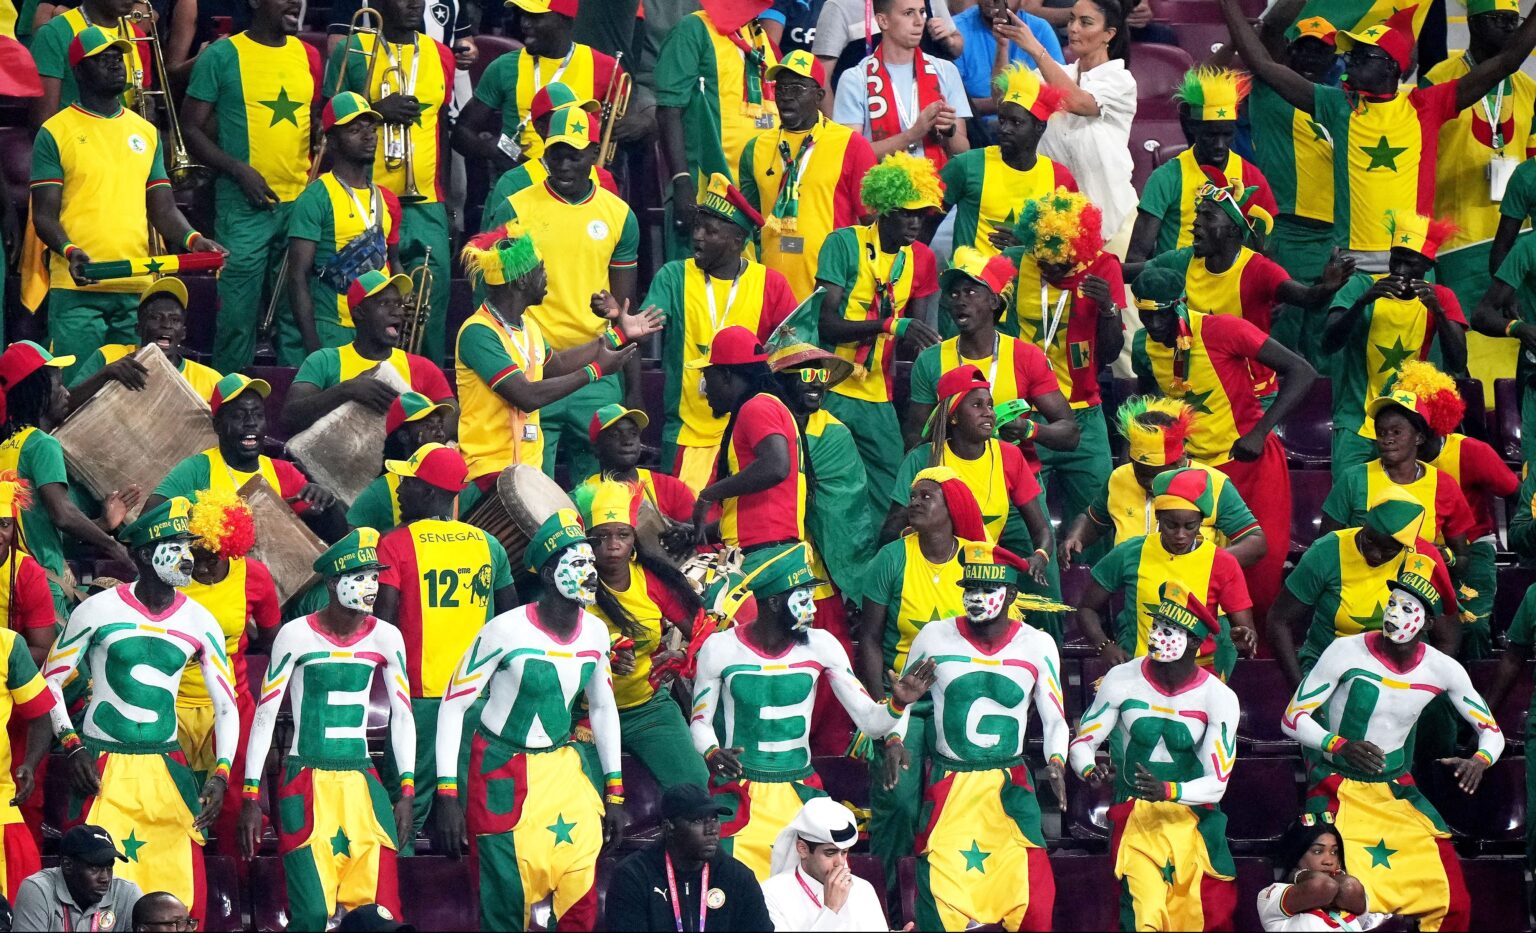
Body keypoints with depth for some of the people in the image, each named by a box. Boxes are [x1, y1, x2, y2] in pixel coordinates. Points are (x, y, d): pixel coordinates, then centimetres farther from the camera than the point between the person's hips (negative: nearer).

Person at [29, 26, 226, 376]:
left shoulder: (146, 133, 17)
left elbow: (163, 209, 16)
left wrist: (193, 240, -5)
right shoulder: (56, 133, 2)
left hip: (137, 289, 5)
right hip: (77, 290, -5)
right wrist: (70, 251, -22)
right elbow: (44, 215, -2)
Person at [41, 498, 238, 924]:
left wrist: (221, 773, -3)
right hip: (102, 768, -3)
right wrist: (71, 745, -7)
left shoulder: (200, 623, 5)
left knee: (185, 898, -3)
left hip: (168, 772, 3)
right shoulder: (100, 610, -3)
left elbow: (226, 705, 9)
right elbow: (50, 680, 4)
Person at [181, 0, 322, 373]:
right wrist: (239, 171, -14)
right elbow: (191, 129, -3)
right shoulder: (222, 55, -3)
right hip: (243, 207, -5)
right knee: (238, 317, -5)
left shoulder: (308, 56, 11)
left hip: (299, 203, 5)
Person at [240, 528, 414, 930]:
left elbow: (402, 716, 10)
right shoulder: (296, 636, -7)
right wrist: (250, 796, -5)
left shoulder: (386, 638, 3)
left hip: (362, 785, 3)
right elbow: (265, 715, -3)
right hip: (307, 785, -3)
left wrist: (406, 792, 4)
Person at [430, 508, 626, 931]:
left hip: (561, 768, 5)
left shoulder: (595, 633, -1)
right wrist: (446, 795, -15)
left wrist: (614, 792, 14)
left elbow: (603, 708, 14)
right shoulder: (506, 631, -18)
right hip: (502, 770, -5)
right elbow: (453, 705, -12)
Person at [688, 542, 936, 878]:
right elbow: (700, 721, 3)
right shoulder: (721, 648, -6)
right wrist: (712, 753, -18)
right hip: (738, 792, -2)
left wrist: (898, 703, -22)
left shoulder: (820, 646, -2)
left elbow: (870, 721, -1)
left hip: (800, 791, 2)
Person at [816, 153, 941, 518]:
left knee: (890, 497, -1)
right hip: (832, 391, -5)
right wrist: (891, 326, -27)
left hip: (880, 399, 5)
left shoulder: (922, 260, 9)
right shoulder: (844, 244, -7)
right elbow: (826, 323, -16)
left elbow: (917, 332, 12)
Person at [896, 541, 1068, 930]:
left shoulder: (1037, 645, 0)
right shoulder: (934, 638, 0)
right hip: (948, 788, 0)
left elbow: (1054, 719, 4)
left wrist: (1056, 762, -14)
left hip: (1010, 788, 0)